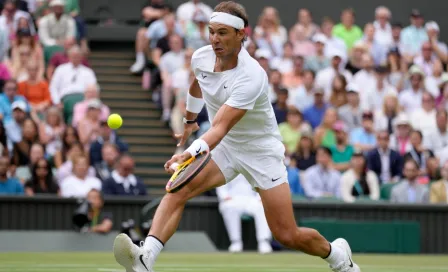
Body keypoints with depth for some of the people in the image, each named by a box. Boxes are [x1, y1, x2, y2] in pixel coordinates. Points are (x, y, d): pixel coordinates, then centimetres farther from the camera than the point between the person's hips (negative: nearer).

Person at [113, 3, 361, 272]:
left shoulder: (251, 77, -31)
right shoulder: (201, 57, -10)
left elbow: (221, 126, -40)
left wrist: (192, 153, -56)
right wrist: (190, 120, 29)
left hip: (262, 151, -5)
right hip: (224, 147, 5)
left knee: (288, 237, -4)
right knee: (179, 188, -24)